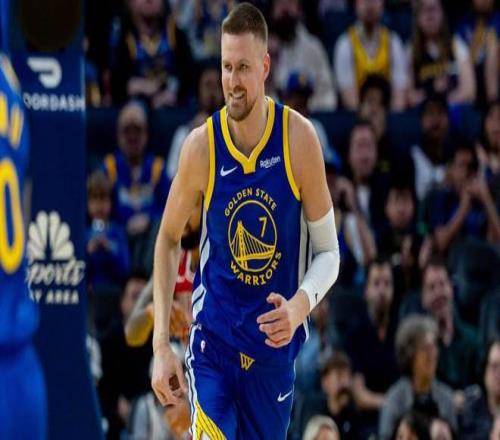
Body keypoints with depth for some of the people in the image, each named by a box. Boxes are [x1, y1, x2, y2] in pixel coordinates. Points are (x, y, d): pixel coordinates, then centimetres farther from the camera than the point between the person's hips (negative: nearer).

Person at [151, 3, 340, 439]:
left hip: (274, 343, 1)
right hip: (214, 340, -1)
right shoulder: (201, 146, -10)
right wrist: (161, 343, -3)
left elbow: (328, 251, -3)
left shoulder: (299, 139, -11)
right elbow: (168, 240, 4)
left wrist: (299, 307, -24)